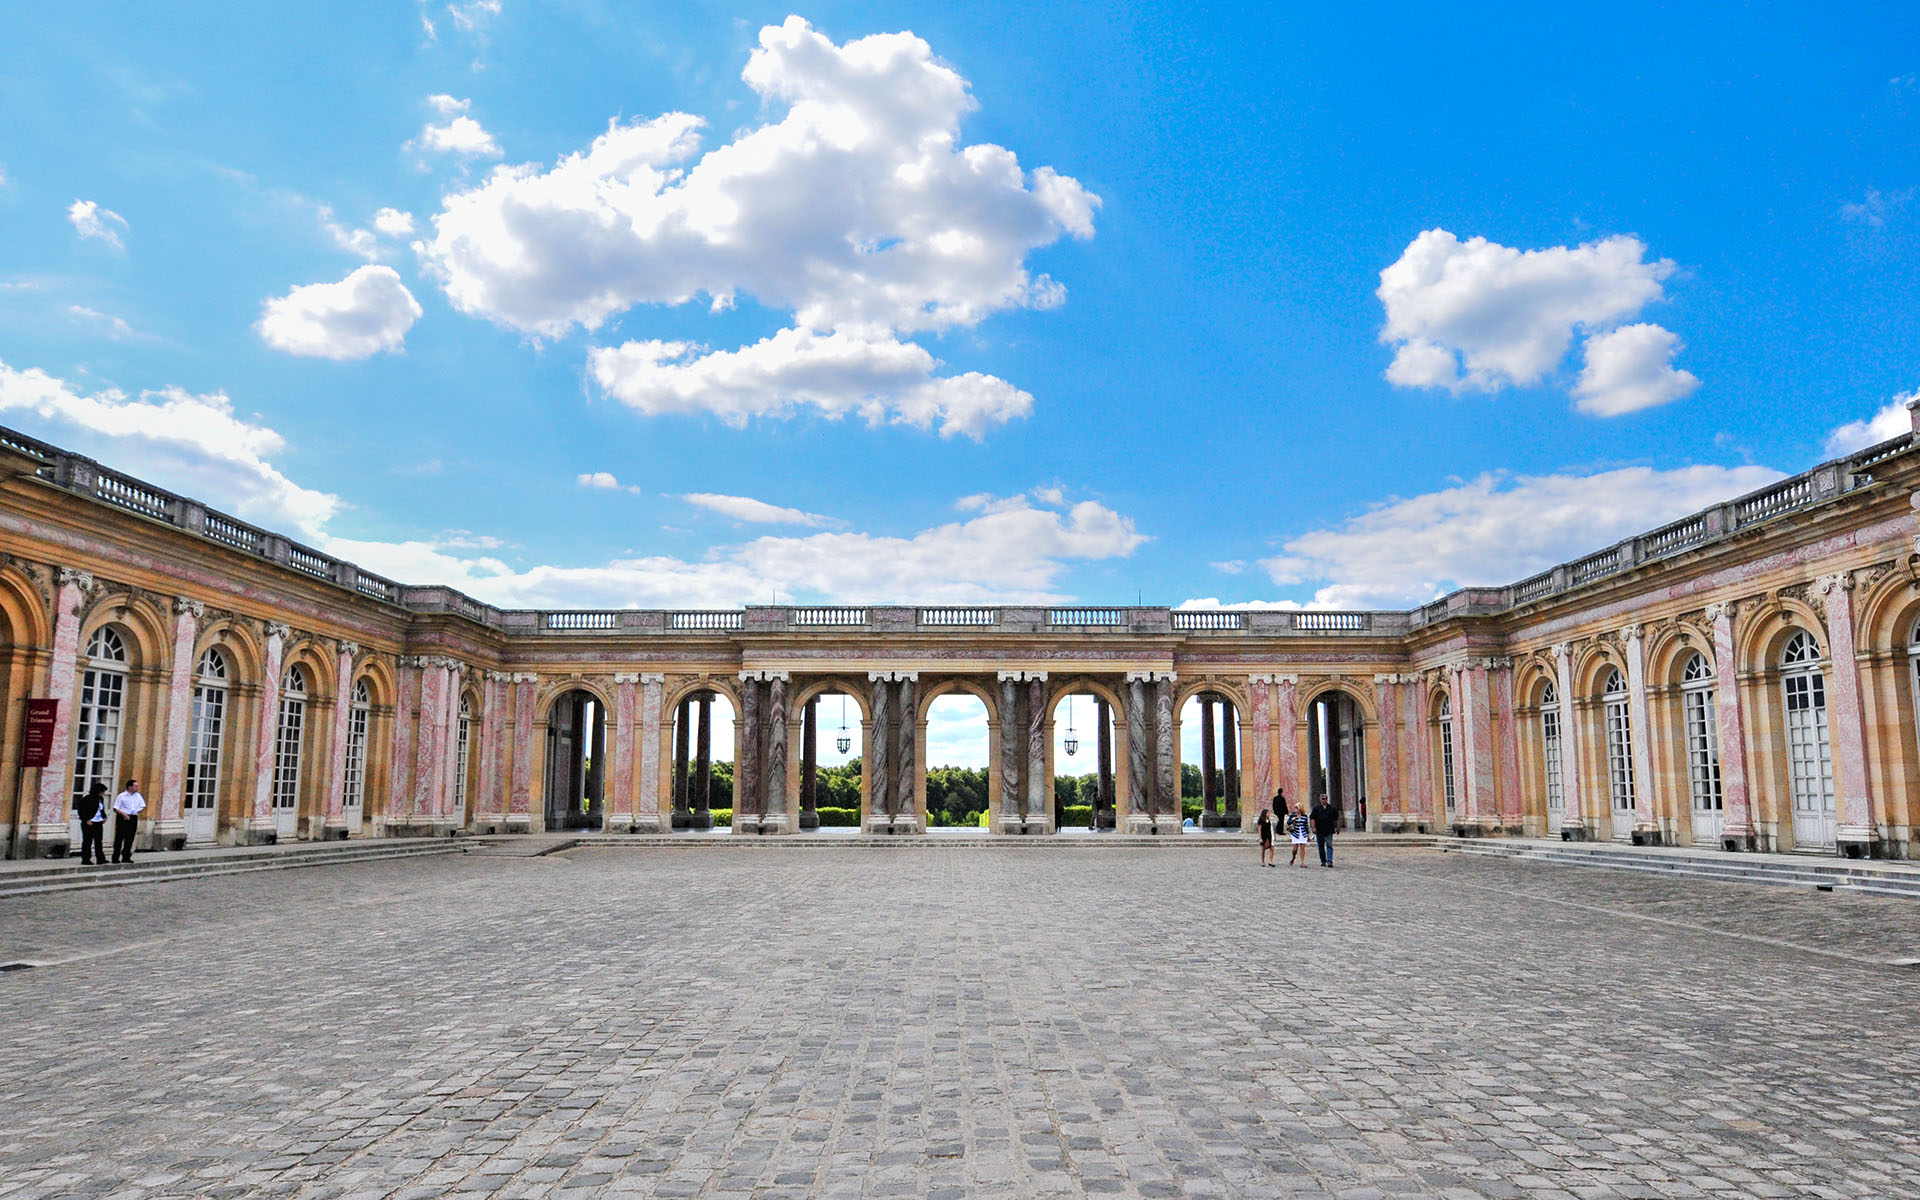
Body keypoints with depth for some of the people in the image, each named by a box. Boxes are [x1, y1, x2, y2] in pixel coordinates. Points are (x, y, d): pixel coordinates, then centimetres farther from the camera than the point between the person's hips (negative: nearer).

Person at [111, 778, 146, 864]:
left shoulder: (138, 796, 12)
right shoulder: (121, 796, -4)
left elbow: (143, 806, 21)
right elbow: (115, 809, -6)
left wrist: (140, 810, -1)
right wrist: (124, 814, -20)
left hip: (133, 818, 5)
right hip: (122, 818, -5)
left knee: (130, 839, 5)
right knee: (119, 838, -3)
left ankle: (126, 857, 12)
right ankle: (115, 858, 2)